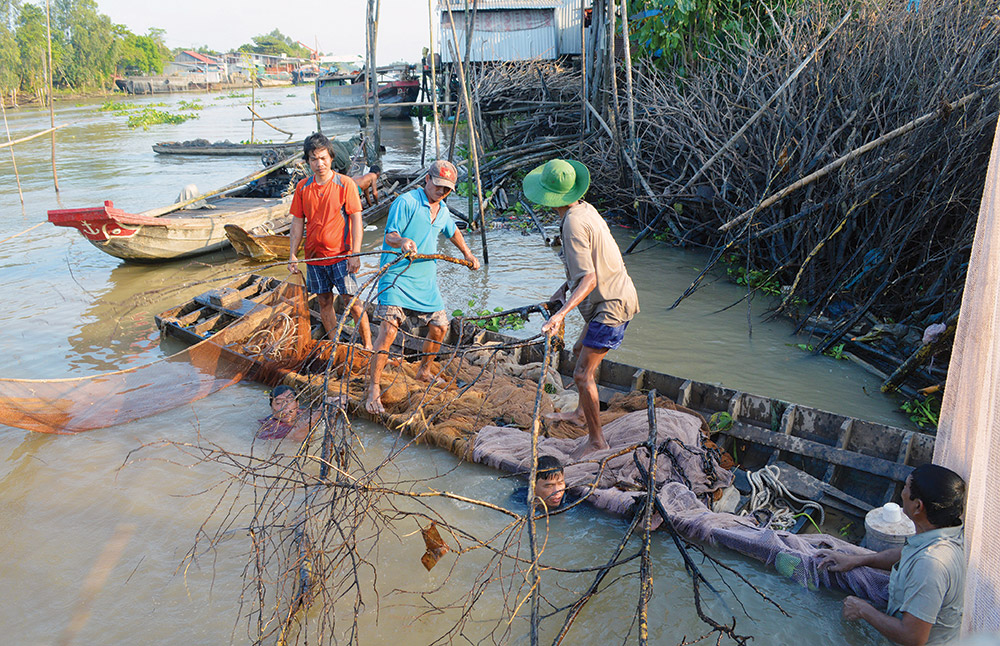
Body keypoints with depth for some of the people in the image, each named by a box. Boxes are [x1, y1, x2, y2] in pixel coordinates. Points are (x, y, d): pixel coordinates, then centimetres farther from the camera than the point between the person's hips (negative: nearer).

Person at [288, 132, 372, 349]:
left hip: (340, 255, -4)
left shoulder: (345, 184, -7)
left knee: (352, 302, -5)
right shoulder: (303, 187, 5)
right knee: (324, 302, 11)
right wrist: (293, 254, 4)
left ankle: (368, 346, 7)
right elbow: (298, 222, 9)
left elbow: (356, 220, -8)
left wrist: (355, 254, -14)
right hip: (314, 257, 4)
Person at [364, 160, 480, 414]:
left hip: (426, 281, 7)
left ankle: (424, 371, 34)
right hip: (397, 276, -7)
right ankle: (374, 389, -12)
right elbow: (389, 235, -13)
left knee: (440, 327, 7)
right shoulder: (406, 202, -8)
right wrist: (402, 241, -34)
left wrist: (468, 254, 36)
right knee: (389, 328, -19)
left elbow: (453, 232, 35)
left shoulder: (443, 210, 14)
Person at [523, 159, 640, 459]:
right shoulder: (585, 209, 5)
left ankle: (596, 439, 5)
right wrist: (565, 286, 16)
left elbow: (589, 279, -29)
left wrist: (562, 313, -37)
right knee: (580, 351, 25)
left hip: (611, 305, -10)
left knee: (582, 374, -7)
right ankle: (582, 413, 42)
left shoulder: (574, 223, -24)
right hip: (614, 298, 10)